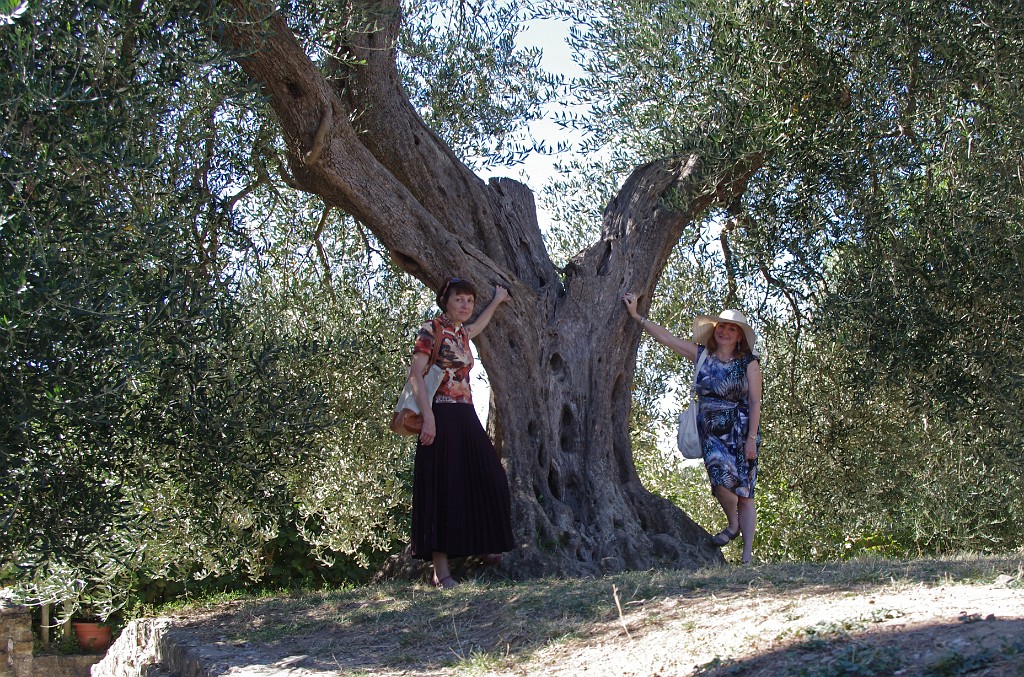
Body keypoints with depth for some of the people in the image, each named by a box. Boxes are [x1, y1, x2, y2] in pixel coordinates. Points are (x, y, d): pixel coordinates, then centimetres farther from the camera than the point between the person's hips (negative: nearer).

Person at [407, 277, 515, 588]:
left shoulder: (462, 333, 18)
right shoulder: (432, 330, -5)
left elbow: (479, 324, 44)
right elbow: (416, 375, -13)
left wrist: (497, 300, 51)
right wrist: (428, 416, -23)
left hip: (466, 417, 8)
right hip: (441, 417, -8)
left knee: (489, 481, 6)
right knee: (442, 488, -9)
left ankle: (485, 546, 23)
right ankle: (441, 570, -8)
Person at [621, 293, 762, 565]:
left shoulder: (748, 363, -1)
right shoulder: (702, 354, 6)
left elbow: (755, 402, -3)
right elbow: (666, 337, 6)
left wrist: (752, 438, -10)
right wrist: (637, 316, 1)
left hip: (740, 433, -2)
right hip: (710, 432, 2)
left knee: (744, 491, -3)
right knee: (722, 478, -22)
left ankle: (747, 554, 2)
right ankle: (733, 523, 8)